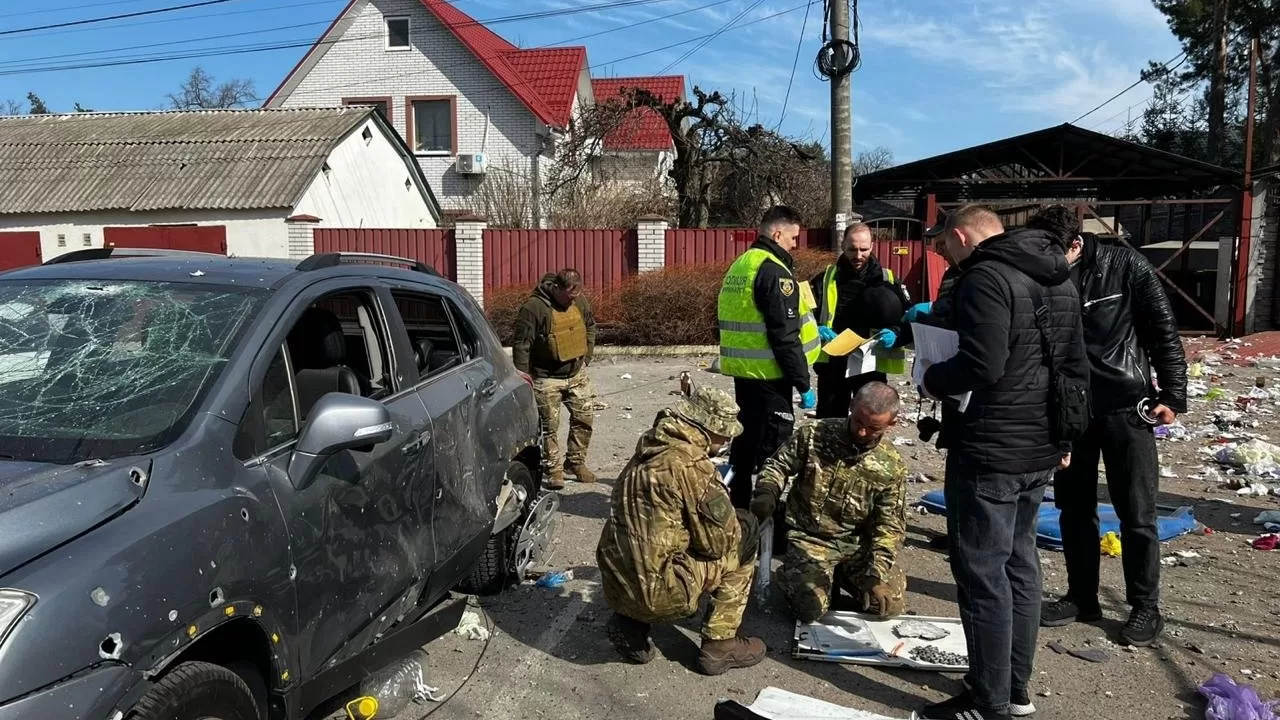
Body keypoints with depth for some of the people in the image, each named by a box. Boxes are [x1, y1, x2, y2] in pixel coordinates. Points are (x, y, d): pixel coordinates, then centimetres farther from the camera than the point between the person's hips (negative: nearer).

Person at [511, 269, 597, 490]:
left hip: (577, 373, 6)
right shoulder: (534, 307, -20)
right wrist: (523, 377, -14)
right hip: (546, 378, -6)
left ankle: (576, 462, 24)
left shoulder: (580, 301, -1)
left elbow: (590, 326, 17)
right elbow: (521, 343, -16)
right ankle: (552, 469, 13)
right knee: (550, 424, 1)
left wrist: (587, 355, 12)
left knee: (585, 417, 8)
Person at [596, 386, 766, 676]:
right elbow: (718, 541, -10)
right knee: (744, 534, 8)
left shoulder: (646, 452, 8)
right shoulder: (692, 464, -17)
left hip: (615, 586, 8)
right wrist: (736, 527, 12)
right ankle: (719, 645, 13)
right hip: (660, 592, -8)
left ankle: (631, 624, 16)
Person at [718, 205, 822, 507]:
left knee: (747, 437, 18)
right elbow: (784, 335, -21)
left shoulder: (741, 264, 12)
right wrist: (803, 383, -17)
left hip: (742, 369, 9)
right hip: (768, 374, -9)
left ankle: (739, 503, 27)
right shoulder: (774, 271, -17)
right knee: (773, 446, -3)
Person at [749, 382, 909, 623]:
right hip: (810, 539, -2)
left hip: (859, 544, 3)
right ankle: (790, 575, 13)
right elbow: (777, 465, 3)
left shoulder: (892, 466, -7)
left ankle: (840, 576, 17)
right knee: (810, 608, -22)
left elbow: (890, 526, -7)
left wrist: (876, 575, -19)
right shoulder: (814, 435, -10)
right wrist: (767, 493, -19)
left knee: (891, 605, -11)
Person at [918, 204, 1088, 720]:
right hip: (1039, 451, 10)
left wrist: (934, 379, -8)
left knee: (982, 573, -1)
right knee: (1020, 564, 17)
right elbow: (1076, 367, 18)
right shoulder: (1059, 281, 14)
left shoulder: (984, 277, -16)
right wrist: (1064, 438, 23)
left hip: (988, 452, -10)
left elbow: (982, 364, -27)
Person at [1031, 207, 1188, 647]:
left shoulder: (1127, 267, -9)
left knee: (1136, 512, 2)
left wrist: (1172, 395, -10)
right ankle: (1082, 598, 24)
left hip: (1126, 406, -3)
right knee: (1074, 508, 10)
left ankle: (1145, 607, 17)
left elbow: (1163, 332, -5)